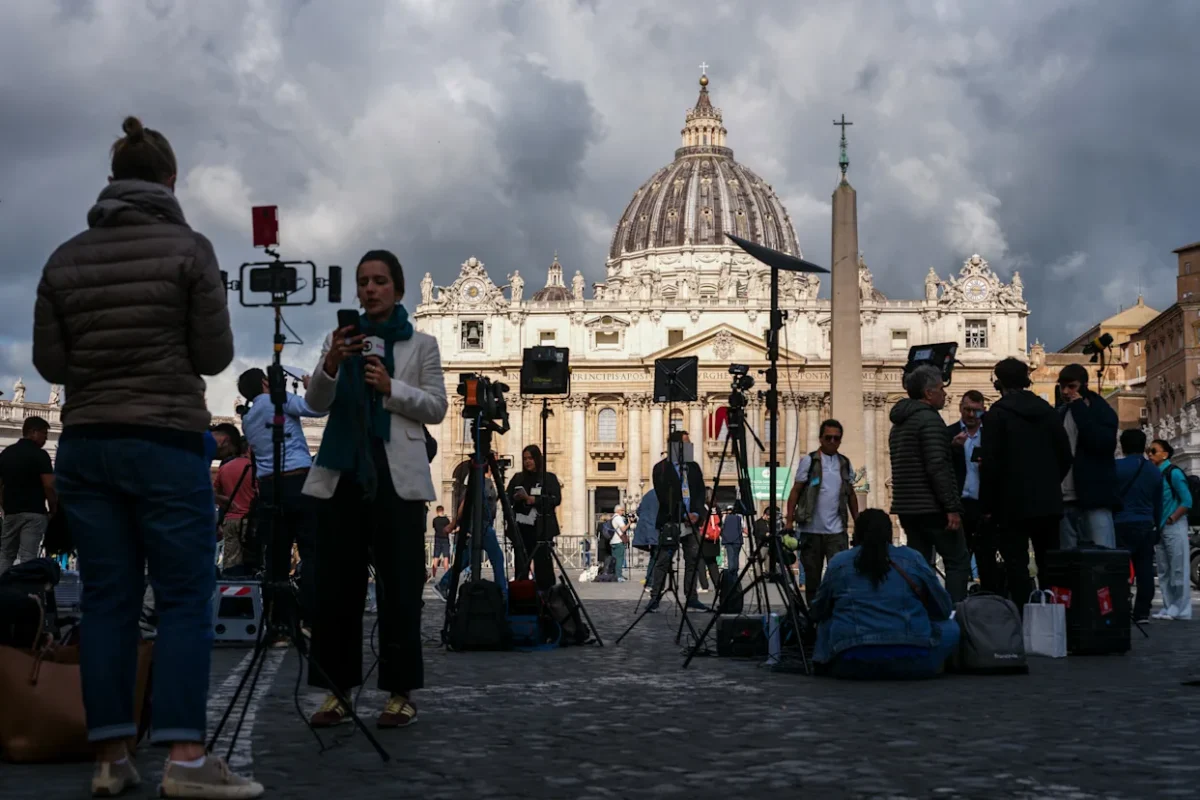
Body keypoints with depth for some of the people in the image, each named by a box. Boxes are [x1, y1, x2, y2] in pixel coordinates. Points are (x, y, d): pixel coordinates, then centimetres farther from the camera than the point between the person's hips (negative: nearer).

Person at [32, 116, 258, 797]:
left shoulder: (67, 258, 6)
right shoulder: (188, 249, -6)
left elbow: (50, 363, 7)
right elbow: (216, 355, -5)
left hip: (86, 444, 4)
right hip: (168, 442, -4)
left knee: (108, 598, 5)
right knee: (186, 597, -3)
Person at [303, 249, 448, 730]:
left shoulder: (421, 345, 10)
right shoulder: (341, 339, 14)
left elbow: (437, 407, 5)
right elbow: (315, 404, 6)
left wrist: (391, 387, -11)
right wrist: (331, 364, -14)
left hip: (396, 474, -2)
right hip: (342, 471, 2)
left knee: (399, 583, -2)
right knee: (336, 582, 0)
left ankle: (400, 693, 2)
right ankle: (336, 690, 6)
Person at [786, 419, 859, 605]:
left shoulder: (845, 464, 10)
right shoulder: (809, 461, 0)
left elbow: (851, 495, 19)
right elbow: (795, 492, -1)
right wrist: (789, 521, -8)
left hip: (837, 530, 2)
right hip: (811, 529, -2)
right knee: (812, 575, 7)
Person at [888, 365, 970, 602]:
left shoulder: (899, 424, 17)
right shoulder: (929, 419, -12)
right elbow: (937, 467, -19)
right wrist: (952, 507, -19)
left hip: (907, 508, 9)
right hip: (931, 508, -9)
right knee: (958, 562, -5)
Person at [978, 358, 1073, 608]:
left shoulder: (997, 414, -7)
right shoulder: (1047, 410, 8)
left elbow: (990, 463, -12)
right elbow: (1065, 456, 10)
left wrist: (987, 505, -7)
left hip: (1013, 504, -5)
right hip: (1048, 502, 5)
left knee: (1016, 565, -5)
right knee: (1049, 565, 11)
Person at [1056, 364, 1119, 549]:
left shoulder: (1102, 411, 2)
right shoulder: (1059, 415, 17)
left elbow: (1102, 443, -16)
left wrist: (1080, 409, -10)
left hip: (1094, 498, -5)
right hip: (1065, 500, 5)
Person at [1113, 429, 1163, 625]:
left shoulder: (1116, 467, -7)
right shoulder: (1155, 472, 12)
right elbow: (1158, 505, 18)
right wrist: (1156, 527, 28)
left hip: (1122, 526, -5)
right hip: (1146, 526, 5)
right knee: (1145, 571, 5)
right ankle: (1142, 613, 5)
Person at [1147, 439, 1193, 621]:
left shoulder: (1173, 473, -9)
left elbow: (1187, 501, -12)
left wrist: (1171, 519, -15)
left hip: (1174, 527, -8)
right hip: (1159, 528, 8)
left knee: (1178, 570, -5)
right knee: (1164, 572, 10)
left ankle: (1181, 609, -3)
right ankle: (1168, 608, 15)